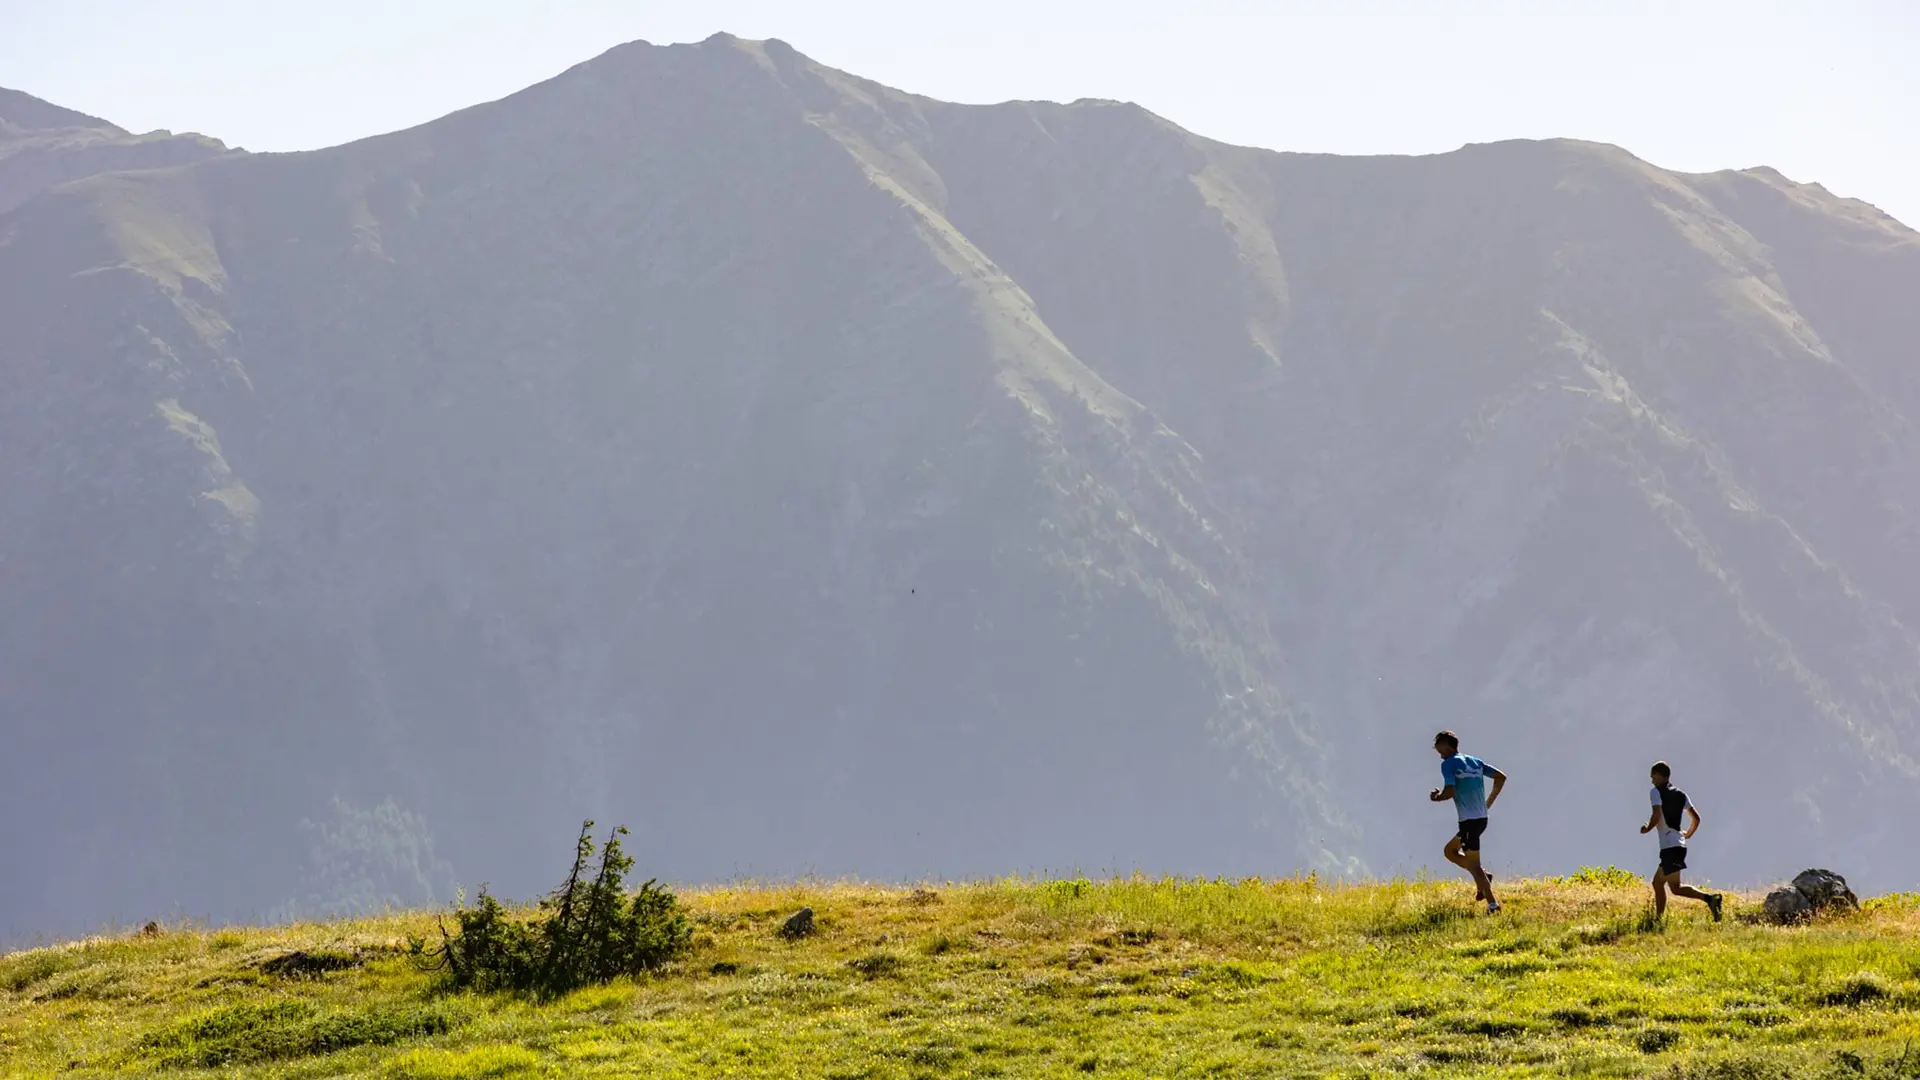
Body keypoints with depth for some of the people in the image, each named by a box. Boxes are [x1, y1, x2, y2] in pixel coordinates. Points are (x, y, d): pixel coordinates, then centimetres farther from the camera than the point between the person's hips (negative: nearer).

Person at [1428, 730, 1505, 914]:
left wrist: (1436, 797, 1)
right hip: (1482, 819, 8)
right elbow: (1501, 777, 15)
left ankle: (1492, 904, -11)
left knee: (1473, 864, -4)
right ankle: (1483, 878, 8)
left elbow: (1449, 792, -20)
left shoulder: (1448, 764, -8)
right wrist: (1489, 802, 20)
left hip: (1469, 820, -8)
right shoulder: (1475, 762, 14)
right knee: (1450, 850, 22)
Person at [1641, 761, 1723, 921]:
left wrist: (1647, 829, 0)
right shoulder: (1680, 795, 17)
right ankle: (1659, 919, 18)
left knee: (1675, 887, -14)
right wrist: (1687, 835, 29)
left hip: (1669, 846, -9)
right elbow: (1696, 818, 15)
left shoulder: (1657, 792, -4)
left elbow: (1657, 816, -17)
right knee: (1657, 882, 18)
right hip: (1679, 844, 9)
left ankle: (1709, 898, -30)